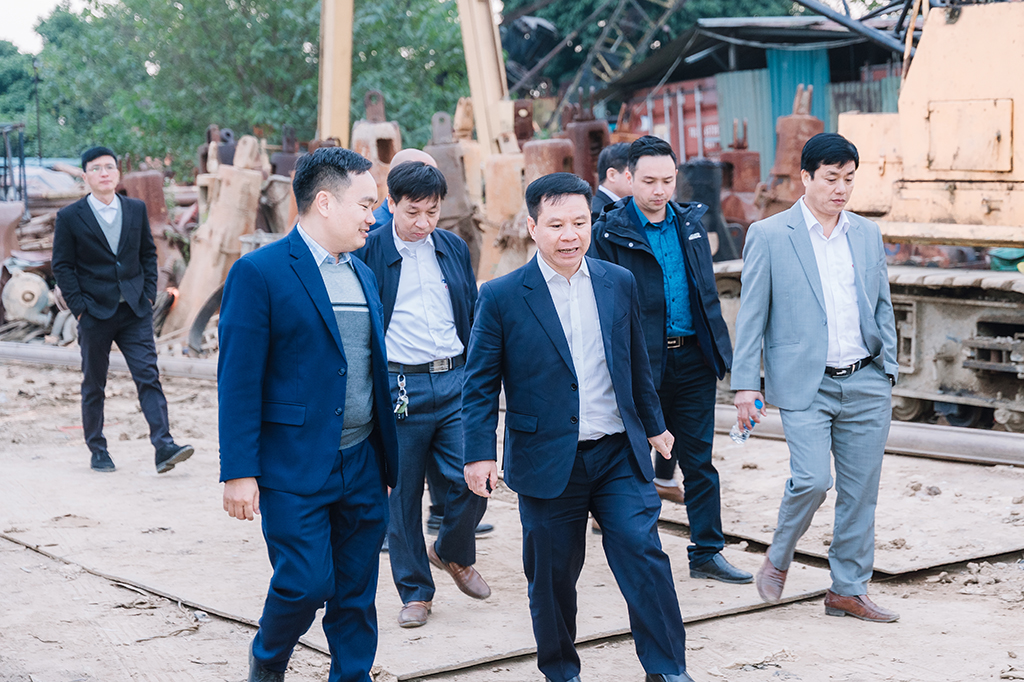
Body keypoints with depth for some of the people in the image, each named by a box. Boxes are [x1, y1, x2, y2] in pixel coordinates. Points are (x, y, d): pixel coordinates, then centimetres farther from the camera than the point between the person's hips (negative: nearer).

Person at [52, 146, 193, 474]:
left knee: (148, 376, -9)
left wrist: (149, 295, 4)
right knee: (93, 385, 7)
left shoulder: (136, 209, 8)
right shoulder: (69, 217, -1)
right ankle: (97, 451, 19)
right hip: (95, 312, -2)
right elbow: (62, 266, -1)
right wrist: (78, 308, -7)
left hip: (135, 311, 2)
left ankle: (164, 447, -15)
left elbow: (149, 254, 14)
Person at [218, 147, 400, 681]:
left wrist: (387, 458, 19)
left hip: (363, 468, 6)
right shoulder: (259, 272, -9)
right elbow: (238, 380, -12)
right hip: (295, 468, -6)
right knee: (305, 583, -6)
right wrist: (239, 472, -15)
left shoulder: (362, 275, 14)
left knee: (356, 593, 9)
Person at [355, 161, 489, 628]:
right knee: (402, 494, 3)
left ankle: (453, 553, 27)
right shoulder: (368, 253, -4)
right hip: (400, 387, -3)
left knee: (472, 480, -3)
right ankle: (415, 592, 18)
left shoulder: (455, 249, 10)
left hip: (455, 381, 3)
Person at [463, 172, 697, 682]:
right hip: (548, 462, -2)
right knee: (552, 577, 9)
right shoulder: (502, 297, -6)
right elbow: (480, 385, -3)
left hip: (619, 454, 2)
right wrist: (479, 453, -10)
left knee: (644, 554, -5)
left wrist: (653, 425, 21)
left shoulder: (619, 283, 6)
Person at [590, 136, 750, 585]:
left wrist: (719, 348, 14)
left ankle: (706, 552, 14)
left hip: (693, 358, 4)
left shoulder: (690, 223, 10)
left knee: (699, 458, 7)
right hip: (640, 360, -4)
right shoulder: (610, 232, -6)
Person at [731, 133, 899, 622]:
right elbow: (751, 315, -1)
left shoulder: (868, 234, 11)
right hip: (805, 384, -4)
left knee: (861, 489, 5)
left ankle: (848, 591, 17)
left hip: (865, 384, 4)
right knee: (812, 480, -15)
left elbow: (882, 307, 17)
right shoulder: (768, 236, -2)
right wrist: (746, 384, -6)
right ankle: (778, 558, 13)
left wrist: (888, 372, 10)